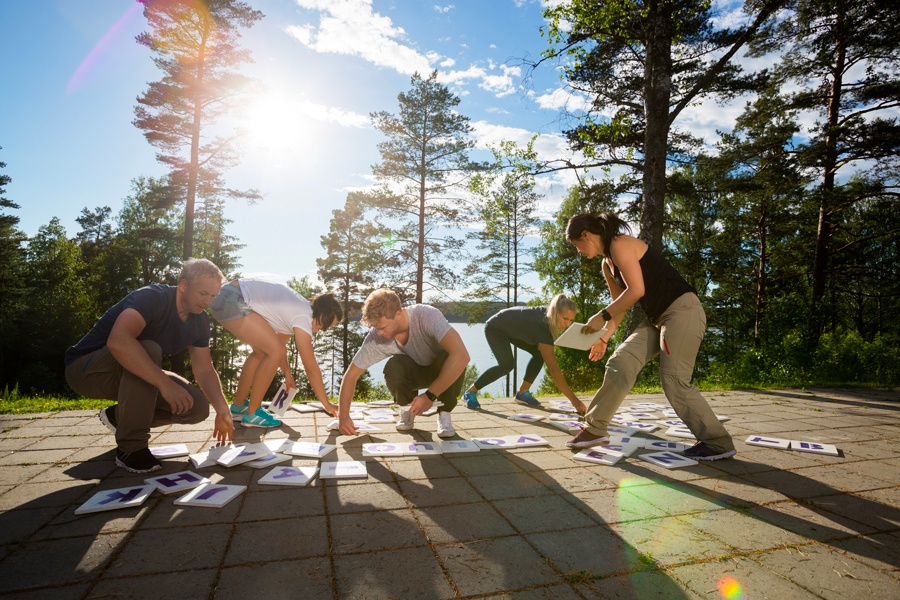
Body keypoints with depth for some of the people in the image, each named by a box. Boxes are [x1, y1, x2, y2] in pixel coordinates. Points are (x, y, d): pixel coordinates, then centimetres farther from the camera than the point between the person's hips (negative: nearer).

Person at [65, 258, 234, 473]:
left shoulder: (199, 320, -5)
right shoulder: (152, 298, -27)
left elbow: (204, 369, -2)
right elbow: (118, 341, -45)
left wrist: (222, 409, -13)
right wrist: (165, 383, -47)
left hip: (129, 376, 7)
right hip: (85, 369, -6)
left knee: (198, 407, -11)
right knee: (149, 350, -37)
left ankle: (119, 416, 12)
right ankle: (131, 447, -24)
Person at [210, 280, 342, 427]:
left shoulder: (298, 309, 13)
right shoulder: (303, 317, -15)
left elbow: (278, 343, 26)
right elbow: (311, 367, -12)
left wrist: (287, 374, 31)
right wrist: (327, 404, -5)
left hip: (229, 299, 11)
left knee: (262, 350, 19)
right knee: (275, 352, -11)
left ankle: (238, 406, 30)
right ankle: (252, 413, 1)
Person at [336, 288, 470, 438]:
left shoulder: (427, 316, -36)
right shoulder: (375, 338, -25)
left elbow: (461, 356, -47)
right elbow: (351, 375, -14)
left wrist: (430, 395, -42)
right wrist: (343, 416, -24)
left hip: (443, 370, -2)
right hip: (414, 373, 2)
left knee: (450, 358, -37)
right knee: (393, 367, -32)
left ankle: (444, 413, -10)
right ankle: (407, 409, -1)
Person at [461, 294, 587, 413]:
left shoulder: (548, 312, -17)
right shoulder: (542, 326, -39)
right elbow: (553, 369, -41)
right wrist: (573, 400, -42)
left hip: (512, 327, 9)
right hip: (494, 328, -9)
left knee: (539, 353, -2)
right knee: (507, 364, -26)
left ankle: (522, 392, 7)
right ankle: (470, 392, -12)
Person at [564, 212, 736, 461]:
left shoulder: (620, 244, -14)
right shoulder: (607, 264, 14)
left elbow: (636, 290, -24)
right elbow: (620, 304, 20)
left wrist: (602, 316, -19)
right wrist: (604, 338, 16)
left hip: (683, 311, -9)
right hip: (657, 318, 9)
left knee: (674, 381, -10)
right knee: (620, 362, -1)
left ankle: (718, 443, 7)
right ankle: (595, 429, 4)